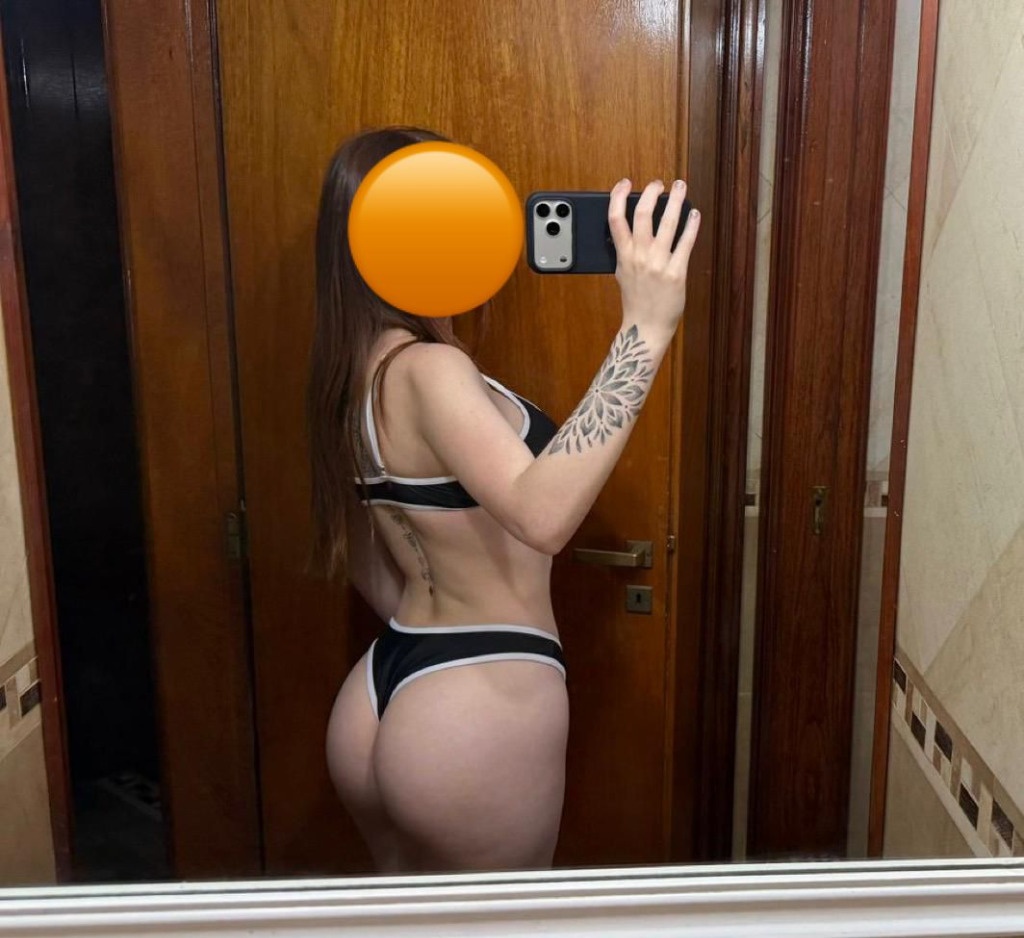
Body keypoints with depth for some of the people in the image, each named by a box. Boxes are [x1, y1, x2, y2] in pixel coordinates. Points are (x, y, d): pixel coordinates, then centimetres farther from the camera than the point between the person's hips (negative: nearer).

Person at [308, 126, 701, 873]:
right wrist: (645, 328, -40)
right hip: (477, 707, -9)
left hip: (383, 698, 9)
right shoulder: (427, 370, -22)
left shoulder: (358, 371, 7)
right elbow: (542, 514, -40)